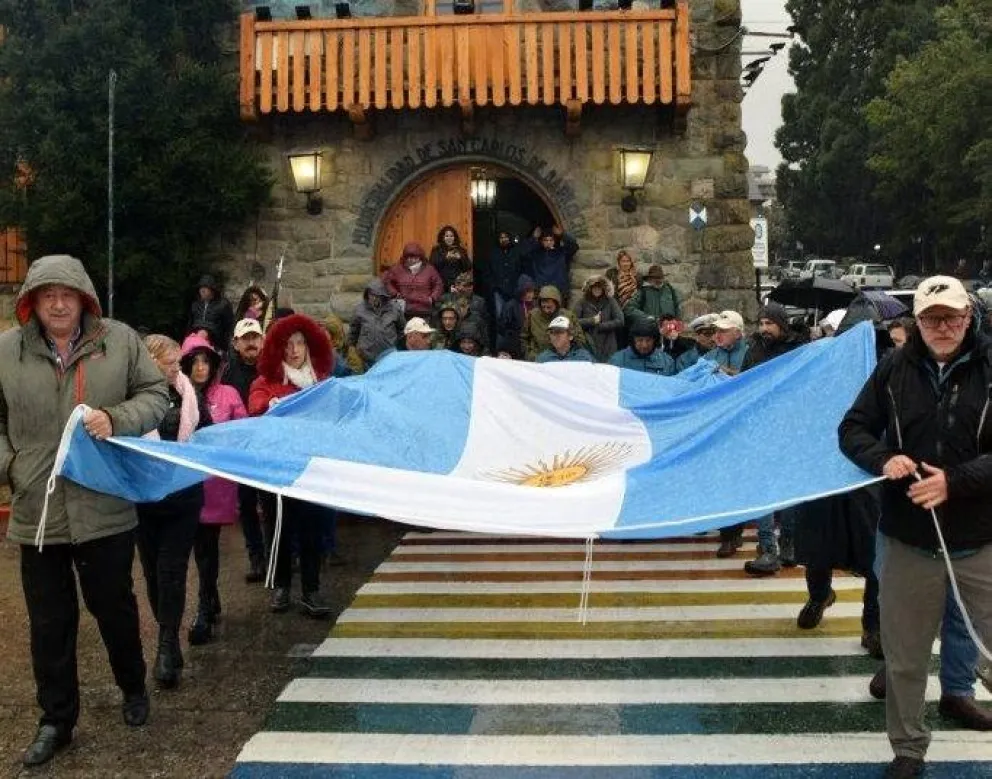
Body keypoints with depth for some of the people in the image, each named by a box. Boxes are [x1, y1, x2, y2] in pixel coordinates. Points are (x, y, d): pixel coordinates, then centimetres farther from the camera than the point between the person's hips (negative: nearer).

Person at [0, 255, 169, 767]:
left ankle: (133, 688, 41)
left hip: (106, 509, -1)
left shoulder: (120, 341, -2)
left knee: (114, 606, 15)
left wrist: (116, 419, -17)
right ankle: (56, 720, 29)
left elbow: (155, 397, 1)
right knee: (49, 622, 12)